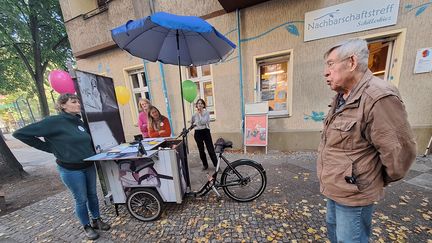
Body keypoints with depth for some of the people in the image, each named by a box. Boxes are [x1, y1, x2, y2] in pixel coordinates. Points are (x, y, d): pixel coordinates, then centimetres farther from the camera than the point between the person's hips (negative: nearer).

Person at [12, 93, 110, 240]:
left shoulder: (79, 121, 3)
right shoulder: (55, 121, -16)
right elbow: (20, 133, -11)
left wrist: (91, 153, 7)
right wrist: (51, 148, -10)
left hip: (89, 166, 5)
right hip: (71, 169, -5)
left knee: (92, 195, 18)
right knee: (81, 199, 11)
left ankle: (96, 220, 38)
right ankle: (87, 227, 34)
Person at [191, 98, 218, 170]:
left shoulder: (206, 113, -5)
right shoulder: (194, 115, 0)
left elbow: (203, 121, -20)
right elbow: (192, 123, 19)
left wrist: (199, 114, -15)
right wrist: (195, 124, 2)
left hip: (206, 132, -2)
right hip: (198, 133, 2)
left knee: (211, 149, -1)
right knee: (201, 150, 11)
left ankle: (216, 165, 12)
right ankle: (205, 165, 31)